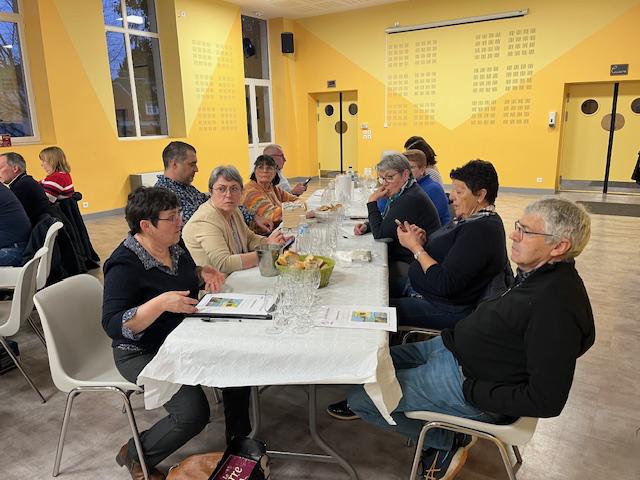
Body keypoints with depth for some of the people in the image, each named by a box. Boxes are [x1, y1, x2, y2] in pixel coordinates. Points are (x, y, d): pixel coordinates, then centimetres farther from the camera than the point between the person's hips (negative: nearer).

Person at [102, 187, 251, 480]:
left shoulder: (173, 246, 0)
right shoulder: (124, 265, -23)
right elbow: (113, 325, -27)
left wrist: (204, 273, -4)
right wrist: (160, 303, -39)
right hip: (143, 353, -7)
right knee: (193, 414, -20)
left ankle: (238, 439, 18)